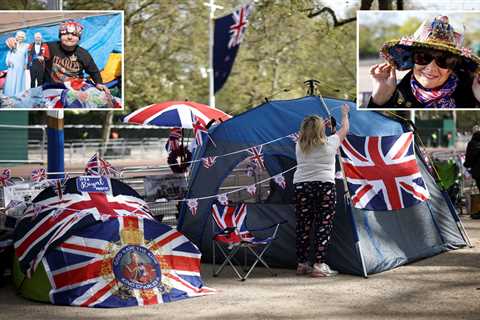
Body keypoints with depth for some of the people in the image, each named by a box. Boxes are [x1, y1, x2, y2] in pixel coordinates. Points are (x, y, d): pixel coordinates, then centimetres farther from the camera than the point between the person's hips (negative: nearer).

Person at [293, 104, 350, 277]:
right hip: (324, 186, -4)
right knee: (324, 226, -1)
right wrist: (345, 114, 37)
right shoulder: (330, 143, 0)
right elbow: (344, 129, 19)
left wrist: (323, 125, 43)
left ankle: (302, 264, 17)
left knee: (303, 226, 8)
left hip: (301, 187, 4)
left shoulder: (299, 146, 7)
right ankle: (319, 265, -5)